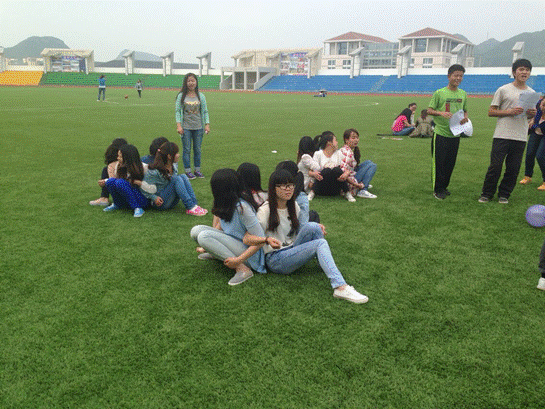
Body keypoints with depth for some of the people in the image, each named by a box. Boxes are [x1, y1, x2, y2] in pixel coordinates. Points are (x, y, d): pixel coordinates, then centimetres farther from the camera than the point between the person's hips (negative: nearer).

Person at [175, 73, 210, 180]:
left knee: (197, 149, 8)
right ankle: (188, 171, 10)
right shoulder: (181, 96, 1)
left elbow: (205, 111, 9)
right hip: (186, 127, -2)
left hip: (198, 127, 2)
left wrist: (207, 125, 1)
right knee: (187, 150, 1)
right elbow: (178, 111, 1)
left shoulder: (201, 96, 7)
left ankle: (197, 170, 18)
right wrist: (179, 125, -8)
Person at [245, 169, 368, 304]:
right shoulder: (265, 210, -10)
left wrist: (317, 228, 1)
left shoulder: (293, 205, 10)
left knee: (312, 226, -21)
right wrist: (267, 239, -36)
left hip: (293, 251, 6)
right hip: (275, 260, -6)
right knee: (320, 243, -26)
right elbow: (247, 239, -15)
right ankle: (340, 287, -39)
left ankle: (330, 269, -16)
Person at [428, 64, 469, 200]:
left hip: (455, 134, 5)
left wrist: (465, 118, -3)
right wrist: (441, 113, -21)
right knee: (438, 162, -3)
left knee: (450, 163, 10)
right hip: (440, 133, -5)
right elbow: (429, 110, -3)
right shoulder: (439, 93, -5)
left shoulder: (463, 94, 10)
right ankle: (437, 190, 6)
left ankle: (444, 187, 25)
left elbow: (465, 111, 19)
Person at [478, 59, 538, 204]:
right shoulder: (503, 90, 0)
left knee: (513, 169, 5)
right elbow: (491, 111, -2)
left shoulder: (532, 93, 13)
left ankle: (504, 194, 18)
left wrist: (532, 113, -1)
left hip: (521, 137, 4)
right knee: (495, 166, -4)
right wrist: (510, 112, -14)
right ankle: (487, 194, 10)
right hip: (502, 135, -4)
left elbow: (529, 116, 22)